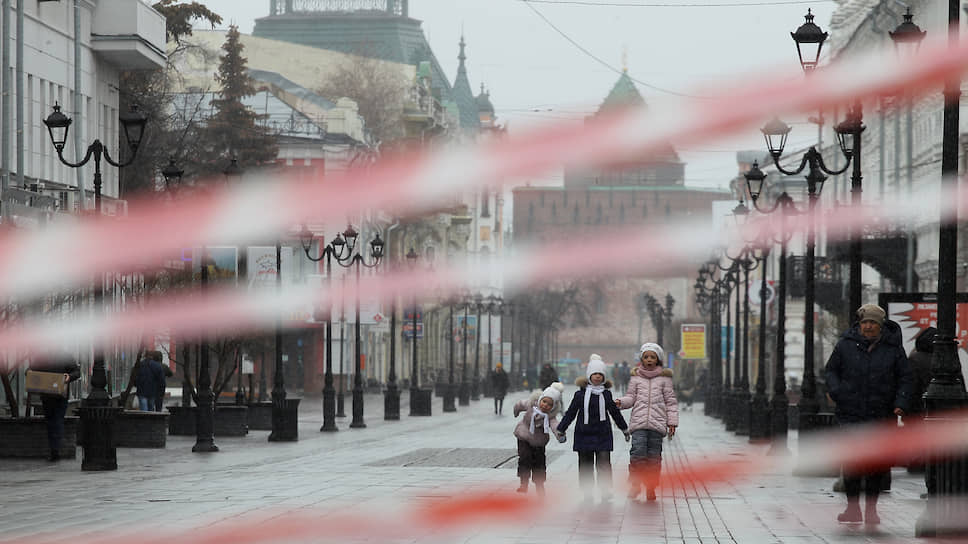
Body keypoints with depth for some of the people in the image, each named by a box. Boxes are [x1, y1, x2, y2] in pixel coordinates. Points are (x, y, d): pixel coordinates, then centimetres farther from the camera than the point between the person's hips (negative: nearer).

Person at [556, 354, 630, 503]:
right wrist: (560, 429, 10)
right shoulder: (580, 394, 1)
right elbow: (570, 413, 9)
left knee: (604, 463, -8)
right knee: (585, 465, 5)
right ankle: (588, 494, 12)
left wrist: (625, 428, 26)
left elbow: (615, 411, 18)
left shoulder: (606, 393, 6)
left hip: (602, 434, 0)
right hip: (584, 434, 0)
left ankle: (606, 492, -5)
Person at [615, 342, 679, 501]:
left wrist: (672, 422, 4)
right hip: (639, 422, 0)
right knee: (638, 452, -15)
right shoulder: (636, 377, 12)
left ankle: (651, 488, 10)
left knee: (654, 457, 1)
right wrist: (621, 402, -11)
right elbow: (631, 397, 10)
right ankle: (635, 485, -4)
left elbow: (671, 401, 9)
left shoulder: (664, 378, 9)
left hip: (657, 423, 0)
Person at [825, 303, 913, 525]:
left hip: (880, 415, 0)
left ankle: (871, 509, 10)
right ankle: (853, 508, 9)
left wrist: (901, 403, -5)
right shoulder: (846, 344, 4)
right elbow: (830, 370, 13)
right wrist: (834, 390, -7)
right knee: (851, 462, -2)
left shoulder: (893, 347, 4)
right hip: (851, 413, 0)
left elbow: (905, 378, 9)